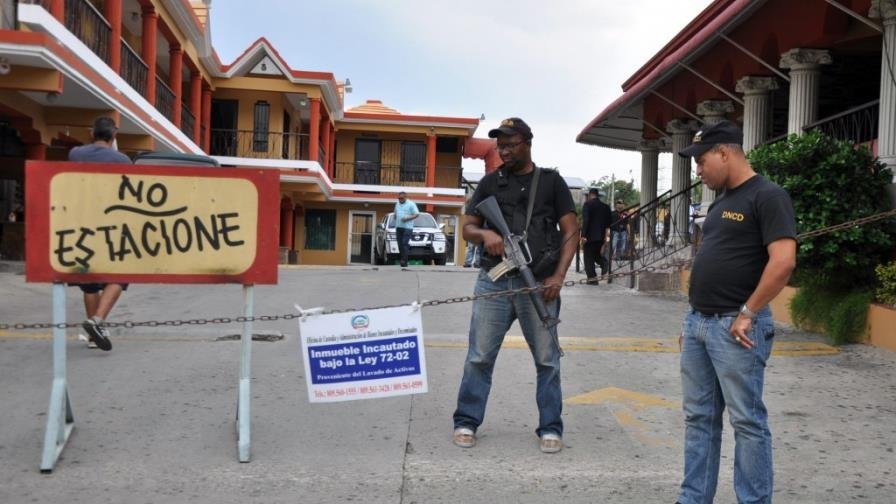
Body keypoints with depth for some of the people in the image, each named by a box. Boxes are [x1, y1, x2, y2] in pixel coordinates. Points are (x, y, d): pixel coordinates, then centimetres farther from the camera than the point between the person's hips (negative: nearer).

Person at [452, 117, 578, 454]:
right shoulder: (490, 182, 14)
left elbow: (570, 231, 5)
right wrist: (485, 234, -11)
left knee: (547, 359, 4)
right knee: (479, 356, 1)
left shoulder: (551, 182, 9)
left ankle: (550, 427, 14)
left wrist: (558, 276, -6)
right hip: (494, 281, 1)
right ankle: (466, 422, 13)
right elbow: (467, 228, 14)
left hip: (538, 284, -1)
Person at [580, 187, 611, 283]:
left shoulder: (588, 204, -10)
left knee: (589, 257, 3)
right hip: (601, 236, 5)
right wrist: (606, 236, 14)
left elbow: (585, 221, -17)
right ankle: (604, 262, -9)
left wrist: (583, 236, -16)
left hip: (590, 236, -5)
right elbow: (608, 223, 9)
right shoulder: (606, 206, 8)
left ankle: (592, 277, 1)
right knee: (597, 254, 20)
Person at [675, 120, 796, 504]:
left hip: (735, 327, -9)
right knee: (699, 418, 12)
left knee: (747, 420, 1)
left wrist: (747, 314, -17)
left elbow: (783, 261, -21)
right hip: (698, 323, 9)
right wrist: (694, 318, 17)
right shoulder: (722, 200, 16)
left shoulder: (767, 196, -11)